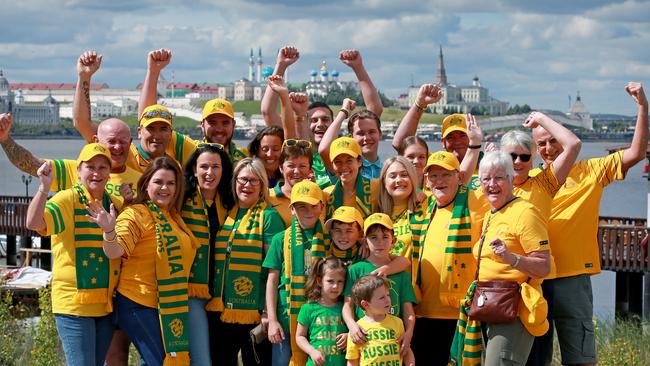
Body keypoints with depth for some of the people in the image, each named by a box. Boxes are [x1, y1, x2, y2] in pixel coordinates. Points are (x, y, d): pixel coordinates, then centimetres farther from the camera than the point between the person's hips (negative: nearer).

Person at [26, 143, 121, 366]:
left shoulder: (113, 204, 10)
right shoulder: (67, 199, -9)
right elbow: (33, 223, -25)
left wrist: (110, 228, -7)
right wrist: (44, 187, -38)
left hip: (105, 304, 7)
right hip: (73, 303, -7)